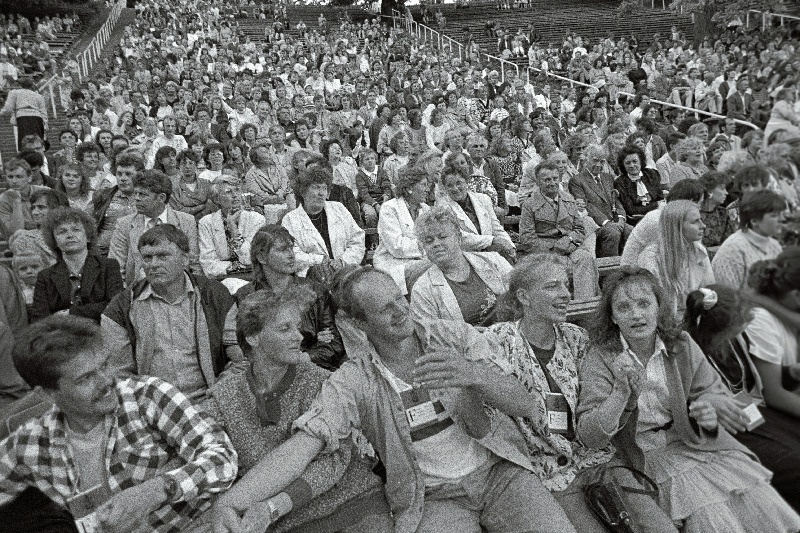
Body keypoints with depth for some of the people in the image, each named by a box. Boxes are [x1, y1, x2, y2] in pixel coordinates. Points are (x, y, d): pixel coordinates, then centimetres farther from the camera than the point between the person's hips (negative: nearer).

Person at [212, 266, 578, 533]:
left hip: (500, 470, 2)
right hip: (435, 498, -2)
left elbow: (521, 404, -9)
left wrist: (474, 374, -31)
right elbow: (301, 446, -17)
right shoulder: (353, 381, -8)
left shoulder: (456, 337, -3)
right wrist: (231, 503, -34)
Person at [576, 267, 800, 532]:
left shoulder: (682, 345, 2)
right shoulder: (598, 361, -10)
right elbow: (589, 436, -17)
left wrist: (710, 413, -16)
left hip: (704, 445, 4)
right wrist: (622, 392, -34)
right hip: (651, 456, -3)